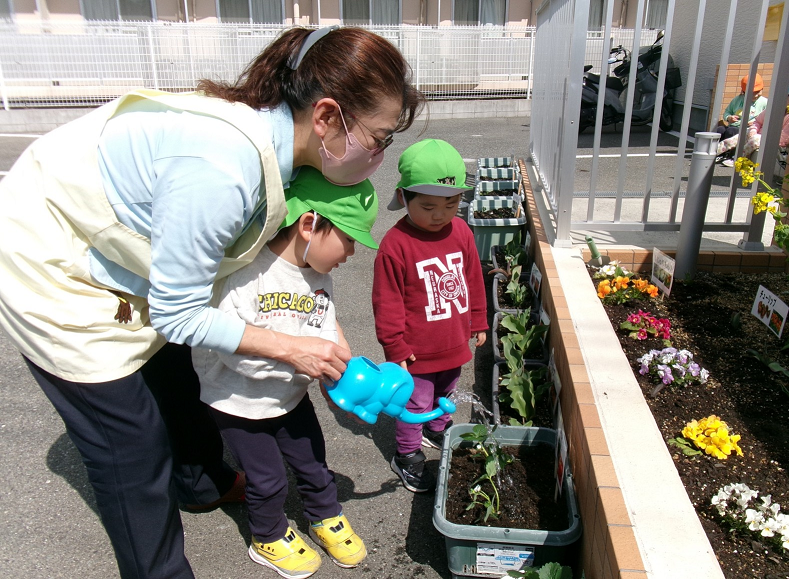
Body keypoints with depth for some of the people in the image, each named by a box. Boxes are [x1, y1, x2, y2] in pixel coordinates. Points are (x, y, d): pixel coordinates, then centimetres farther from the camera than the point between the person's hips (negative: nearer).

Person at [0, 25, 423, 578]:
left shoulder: (276, 137, -13)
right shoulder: (220, 169, -39)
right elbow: (177, 313, -29)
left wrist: (331, 350, -4)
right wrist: (290, 348, -22)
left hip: (103, 245, 8)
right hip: (50, 268, -8)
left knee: (176, 382, 23)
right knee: (132, 444, 2)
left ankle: (207, 484, 51)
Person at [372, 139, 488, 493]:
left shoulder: (461, 231, -4)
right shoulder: (395, 244, -22)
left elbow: (474, 279, 8)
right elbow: (387, 302, -16)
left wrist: (478, 322, 13)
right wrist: (395, 346, -13)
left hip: (454, 342, 6)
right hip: (418, 350, -6)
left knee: (445, 394, 27)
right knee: (416, 404, 10)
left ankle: (438, 431, 54)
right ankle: (407, 458, 32)